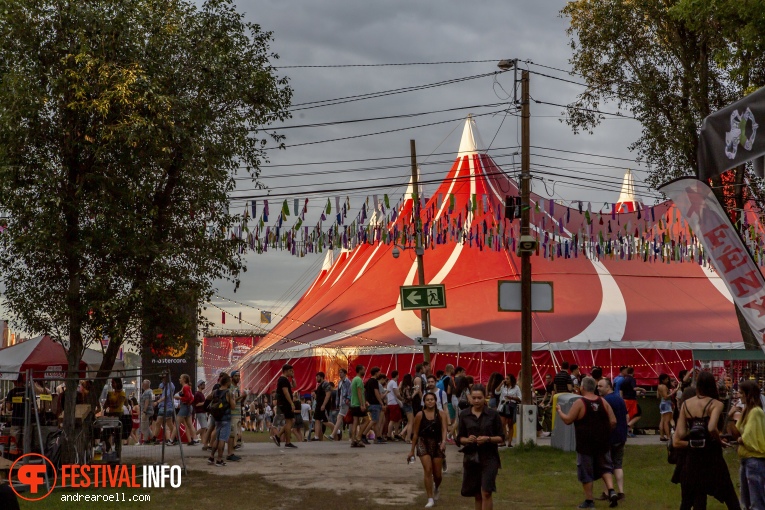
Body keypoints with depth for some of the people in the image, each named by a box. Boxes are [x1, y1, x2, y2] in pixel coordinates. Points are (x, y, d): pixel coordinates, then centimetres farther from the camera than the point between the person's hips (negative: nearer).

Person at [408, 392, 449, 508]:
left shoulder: (441, 414, -1)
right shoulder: (420, 415, -1)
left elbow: (444, 429, -13)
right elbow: (415, 433, 4)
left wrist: (444, 441, -32)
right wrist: (412, 450, 6)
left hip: (437, 444, 1)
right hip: (423, 443, -1)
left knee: (437, 474, 7)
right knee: (428, 470, -15)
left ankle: (436, 488, 43)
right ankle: (430, 499, -8)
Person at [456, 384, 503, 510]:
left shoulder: (493, 414, -1)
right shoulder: (464, 415, 4)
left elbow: (501, 437, 2)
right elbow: (459, 438, 8)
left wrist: (488, 439, -16)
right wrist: (468, 439, -14)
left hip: (489, 457, -3)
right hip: (471, 457, 3)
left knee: (486, 492, -12)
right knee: (477, 495, 10)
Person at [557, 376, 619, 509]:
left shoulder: (579, 402, -11)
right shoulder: (603, 402, 3)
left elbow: (568, 420, -10)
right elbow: (613, 422, 1)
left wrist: (559, 411, 7)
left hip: (586, 444, -4)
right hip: (603, 443, 4)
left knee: (586, 473, 6)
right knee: (605, 468, 16)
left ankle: (589, 500, 10)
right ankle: (611, 490, -4)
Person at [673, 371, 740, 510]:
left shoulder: (686, 404, 2)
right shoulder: (715, 404, -10)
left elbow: (681, 433, -5)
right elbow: (712, 428, -26)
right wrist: (719, 441, -9)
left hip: (692, 457, 4)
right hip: (711, 456, -4)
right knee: (729, 497, 11)